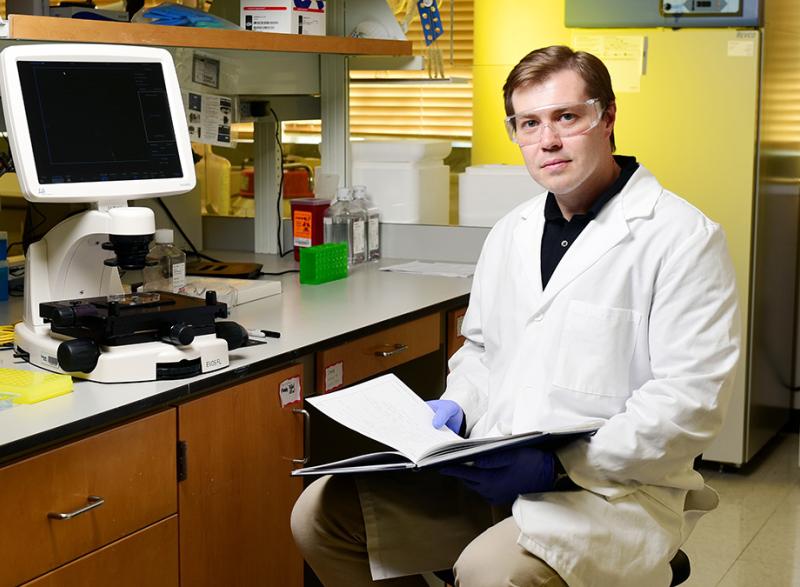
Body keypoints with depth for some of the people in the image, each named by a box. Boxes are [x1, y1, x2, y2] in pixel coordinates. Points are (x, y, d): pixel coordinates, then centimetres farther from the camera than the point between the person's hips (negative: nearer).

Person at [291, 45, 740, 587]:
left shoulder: (682, 237, -10)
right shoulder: (511, 233, 14)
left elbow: (691, 402, -16)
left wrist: (559, 467, -21)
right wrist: (456, 407, 5)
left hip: (610, 487, -7)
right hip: (489, 472, 7)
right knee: (323, 511, -2)